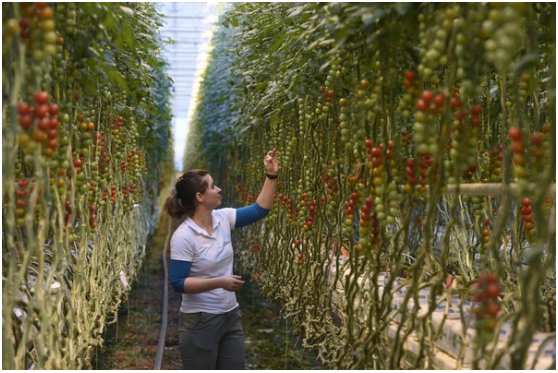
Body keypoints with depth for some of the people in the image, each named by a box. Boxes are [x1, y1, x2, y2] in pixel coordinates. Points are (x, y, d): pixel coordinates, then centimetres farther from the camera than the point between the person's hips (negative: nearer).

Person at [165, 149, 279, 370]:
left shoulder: (222, 219, 1)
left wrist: (272, 175, 0)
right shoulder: (183, 236, -18)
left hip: (231, 318, 7)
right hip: (200, 322, -7)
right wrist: (219, 282, -27)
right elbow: (178, 283, -19)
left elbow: (259, 210, 9)